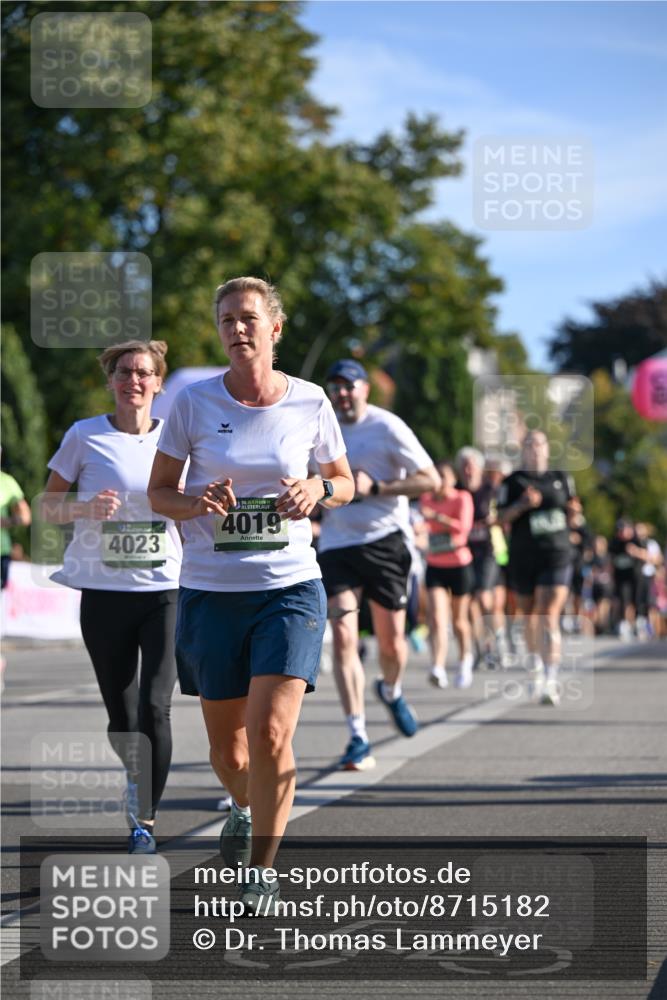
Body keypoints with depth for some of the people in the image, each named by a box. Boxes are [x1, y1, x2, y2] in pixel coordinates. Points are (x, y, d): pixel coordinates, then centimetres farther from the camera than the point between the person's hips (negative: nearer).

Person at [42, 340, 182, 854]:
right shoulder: (85, 436, 0)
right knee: (121, 720, 6)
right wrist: (86, 507, -14)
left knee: (154, 709, -15)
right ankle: (136, 776, 39)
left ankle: (145, 820, -5)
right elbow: (48, 506, 5)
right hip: (104, 594, 0)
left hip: (166, 593, 0)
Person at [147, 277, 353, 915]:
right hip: (210, 592, 1)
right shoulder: (193, 403, -1)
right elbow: (158, 492, 6)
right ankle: (244, 808, 44)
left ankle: (262, 869, -1)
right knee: (227, 748, 9)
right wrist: (198, 503, -16)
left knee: (271, 731, -16)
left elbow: (344, 482, 14)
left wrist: (319, 491, -9)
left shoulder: (309, 402, 1)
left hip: (290, 586, -1)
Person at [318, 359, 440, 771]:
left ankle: (392, 691, 41)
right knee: (343, 636, -12)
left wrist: (376, 488, -18)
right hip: (336, 544, 3)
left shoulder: (387, 427, -6)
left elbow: (431, 480, -9)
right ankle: (358, 739, -11)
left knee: (391, 640, 4)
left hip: (385, 540, -3)